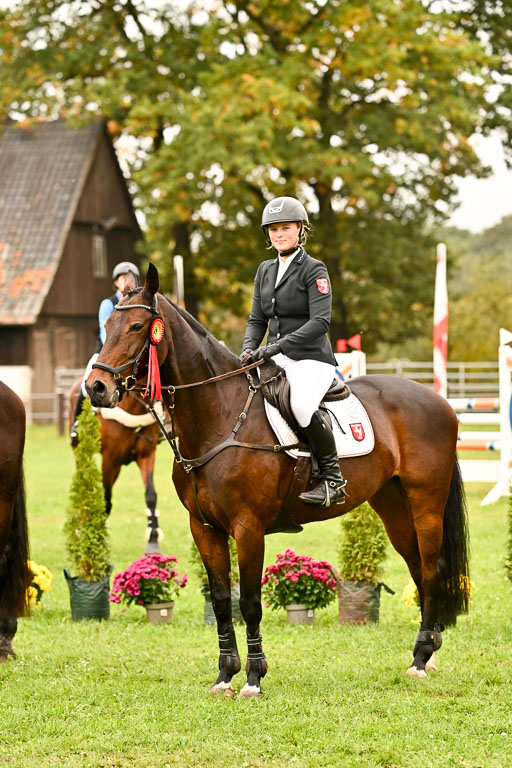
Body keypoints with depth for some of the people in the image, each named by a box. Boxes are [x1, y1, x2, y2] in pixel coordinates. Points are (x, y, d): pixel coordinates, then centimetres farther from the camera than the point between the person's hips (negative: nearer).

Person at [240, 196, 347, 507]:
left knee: (302, 404, -34)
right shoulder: (266, 271, 15)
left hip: (311, 359, -8)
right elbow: (257, 319, 16)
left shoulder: (314, 271, -6)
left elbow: (320, 321, -17)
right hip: (276, 360, 8)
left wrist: (280, 346, -25)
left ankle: (333, 478, -20)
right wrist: (249, 349, -5)